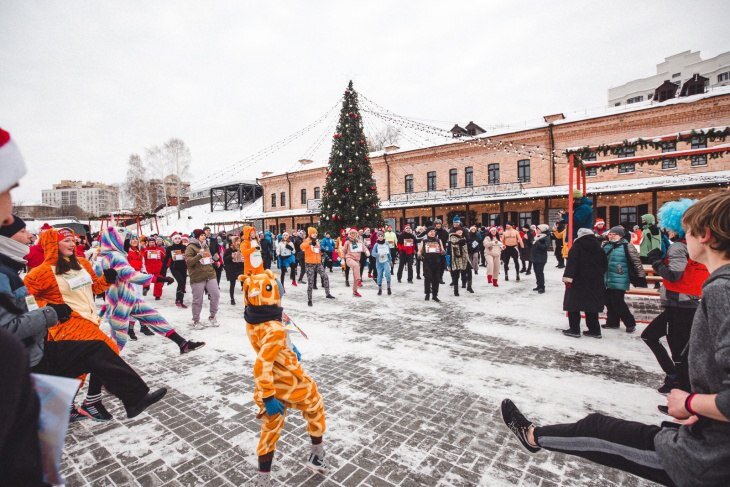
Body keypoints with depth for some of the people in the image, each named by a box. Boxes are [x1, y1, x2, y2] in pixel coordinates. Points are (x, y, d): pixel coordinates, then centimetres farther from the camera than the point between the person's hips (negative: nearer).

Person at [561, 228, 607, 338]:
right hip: (595, 283, 6)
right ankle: (594, 330, 17)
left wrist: (568, 277, -23)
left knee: (573, 304, 2)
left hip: (578, 282, -6)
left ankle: (574, 329, 3)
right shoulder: (599, 248, 13)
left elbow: (571, 263, -19)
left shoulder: (577, 247, -8)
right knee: (592, 305, 13)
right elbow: (604, 264, 19)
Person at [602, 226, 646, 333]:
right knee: (609, 302, 13)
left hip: (619, 282, -7)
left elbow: (636, 262, -10)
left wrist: (641, 277, -10)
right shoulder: (606, 246, 9)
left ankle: (630, 323, 13)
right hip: (607, 281, 7)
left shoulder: (627, 247, -10)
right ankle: (612, 322, 28)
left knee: (618, 303, -6)